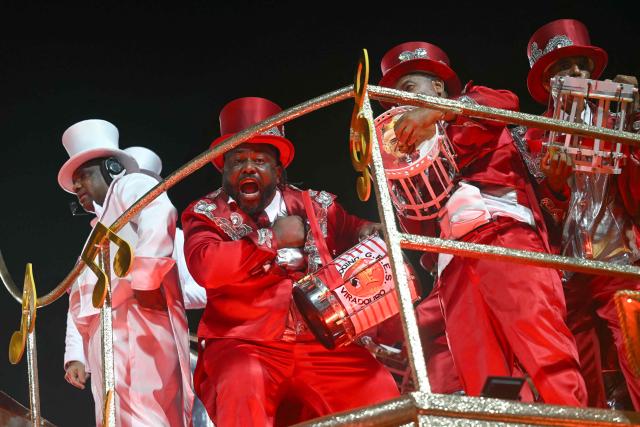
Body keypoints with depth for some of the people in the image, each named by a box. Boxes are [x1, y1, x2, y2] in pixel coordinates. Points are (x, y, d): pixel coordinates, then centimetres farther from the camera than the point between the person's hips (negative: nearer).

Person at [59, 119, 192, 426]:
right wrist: (76, 355, 18)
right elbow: (79, 304, 31)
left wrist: (143, 273, -24)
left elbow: (158, 214, -13)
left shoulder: (129, 186, 12)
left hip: (137, 327, -9)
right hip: (107, 350, 9)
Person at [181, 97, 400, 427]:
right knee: (241, 393, -36)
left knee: (380, 393, -20)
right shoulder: (206, 214, 7)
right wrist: (273, 237, -7)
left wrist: (370, 232, -11)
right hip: (243, 347, -3)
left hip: (319, 344, 3)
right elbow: (205, 267, -12)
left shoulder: (315, 206, 17)